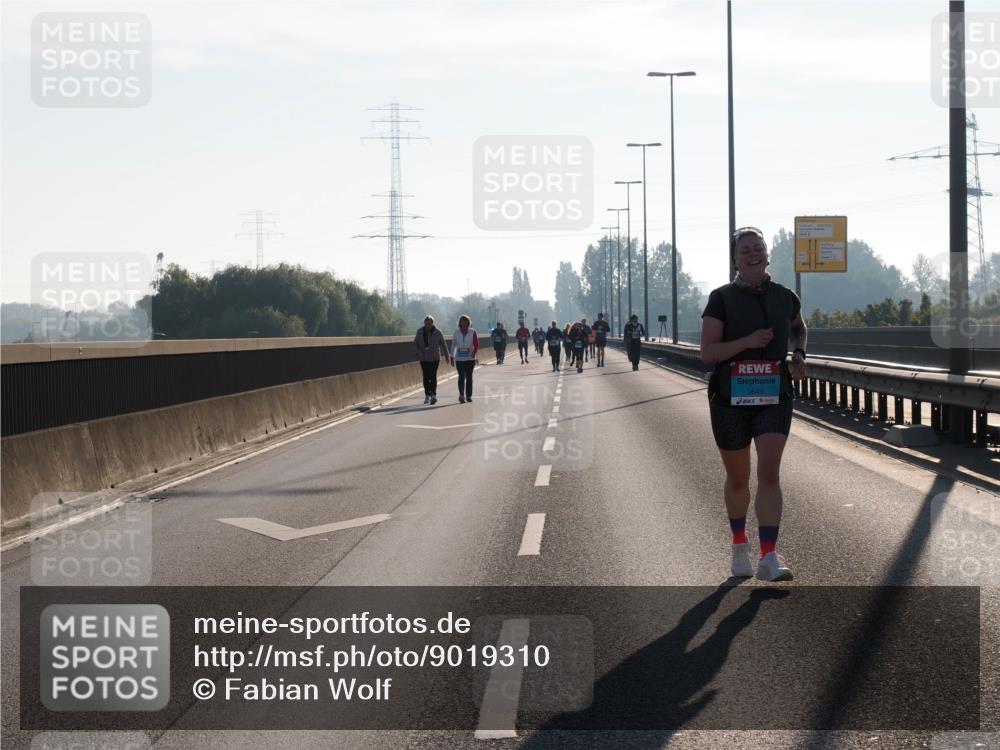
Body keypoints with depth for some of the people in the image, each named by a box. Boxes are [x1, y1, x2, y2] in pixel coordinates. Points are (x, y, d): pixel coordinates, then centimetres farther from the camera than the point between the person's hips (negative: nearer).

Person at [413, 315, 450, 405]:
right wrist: (418, 352, -6)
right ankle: (427, 395, 13)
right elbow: (415, 343, 9)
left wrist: (446, 355, 12)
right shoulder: (420, 331, 2)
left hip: (435, 358, -2)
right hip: (424, 358, 2)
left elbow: (443, 344, 7)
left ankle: (433, 395, -15)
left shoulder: (438, 332, -3)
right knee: (426, 377, 4)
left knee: (433, 376, -13)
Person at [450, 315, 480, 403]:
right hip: (459, 359, 0)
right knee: (461, 376, -10)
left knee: (469, 377, 7)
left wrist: (474, 352, -20)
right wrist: (452, 357, 9)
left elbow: (476, 344, -3)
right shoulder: (456, 333, 4)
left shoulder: (472, 332, 0)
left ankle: (468, 396, 14)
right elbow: (453, 346, 10)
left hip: (470, 358, 0)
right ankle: (461, 395, -14)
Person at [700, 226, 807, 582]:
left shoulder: (785, 297, 6)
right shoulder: (722, 298, -3)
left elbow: (799, 329, 28)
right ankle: (739, 545, 34)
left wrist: (799, 355, 10)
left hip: (774, 396, 1)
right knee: (738, 479, 11)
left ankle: (769, 558, -21)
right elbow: (707, 352, -9)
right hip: (730, 398, -1)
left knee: (769, 473, -15)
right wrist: (747, 342, -21)